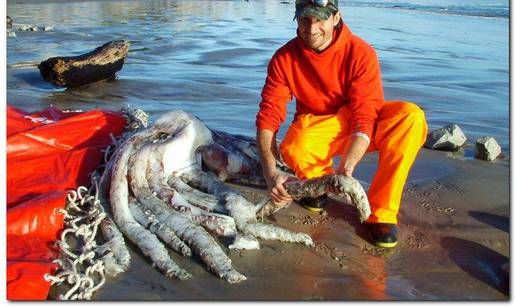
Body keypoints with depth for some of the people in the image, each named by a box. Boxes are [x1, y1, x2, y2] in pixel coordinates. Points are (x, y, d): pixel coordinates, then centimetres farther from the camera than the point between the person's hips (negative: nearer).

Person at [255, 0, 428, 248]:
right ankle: (319, 179, 3)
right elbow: (268, 116, -18)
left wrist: (346, 167, -40)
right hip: (315, 127, 1)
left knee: (411, 116, -29)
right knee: (294, 151, -36)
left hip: (357, 127, 0)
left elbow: (364, 118, -24)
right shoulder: (284, 58, -12)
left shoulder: (361, 53, -19)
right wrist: (271, 173, -33)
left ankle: (381, 211, -22)